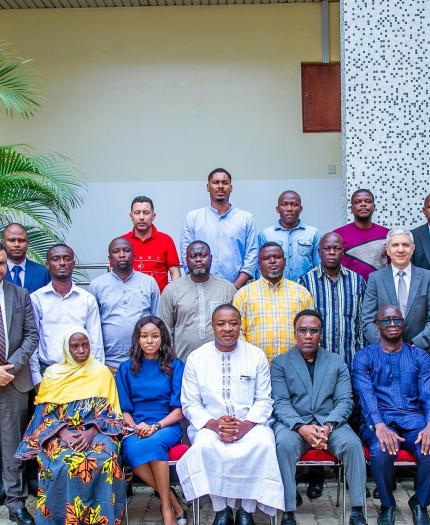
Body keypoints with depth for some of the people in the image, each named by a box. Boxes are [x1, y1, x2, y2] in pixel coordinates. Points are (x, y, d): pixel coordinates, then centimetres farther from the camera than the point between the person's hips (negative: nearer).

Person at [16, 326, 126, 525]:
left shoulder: (102, 372, 8)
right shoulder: (52, 374, 9)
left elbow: (110, 411, 4)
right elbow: (43, 413, 5)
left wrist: (91, 432, -14)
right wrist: (62, 432, -13)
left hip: (97, 432, 0)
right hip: (60, 434, 1)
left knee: (103, 461, -32)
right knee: (62, 464, -33)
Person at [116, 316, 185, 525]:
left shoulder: (175, 366, 6)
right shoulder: (126, 368, 12)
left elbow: (179, 409, 1)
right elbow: (124, 409, 10)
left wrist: (156, 426, -15)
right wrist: (135, 427, -11)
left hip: (167, 426, -1)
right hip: (135, 428, 2)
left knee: (153, 443, -37)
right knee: (132, 450, -34)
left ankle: (167, 508, -24)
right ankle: (173, 502, -19)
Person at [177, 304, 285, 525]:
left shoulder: (257, 356, 3)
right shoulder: (196, 358, 3)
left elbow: (264, 400, 2)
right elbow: (190, 404, 2)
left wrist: (246, 425, -15)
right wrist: (213, 424, -16)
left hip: (250, 425, 0)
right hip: (210, 426, 0)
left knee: (263, 443, -31)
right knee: (204, 445, -32)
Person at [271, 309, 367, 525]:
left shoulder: (337, 362, 12)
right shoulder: (280, 363, 8)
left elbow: (345, 401, 3)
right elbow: (280, 402, -3)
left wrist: (328, 426, -17)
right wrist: (301, 427, -21)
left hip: (330, 423, 1)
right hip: (293, 423, -1)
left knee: (352, 443, -29)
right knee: (284, 444, -34)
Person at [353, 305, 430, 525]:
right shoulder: (364, 357, 9)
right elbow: (366, 394, -7)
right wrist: (379, 426, -27)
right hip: (378, 420, -2)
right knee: (381, 450, -34)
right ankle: (387, 505, -3)